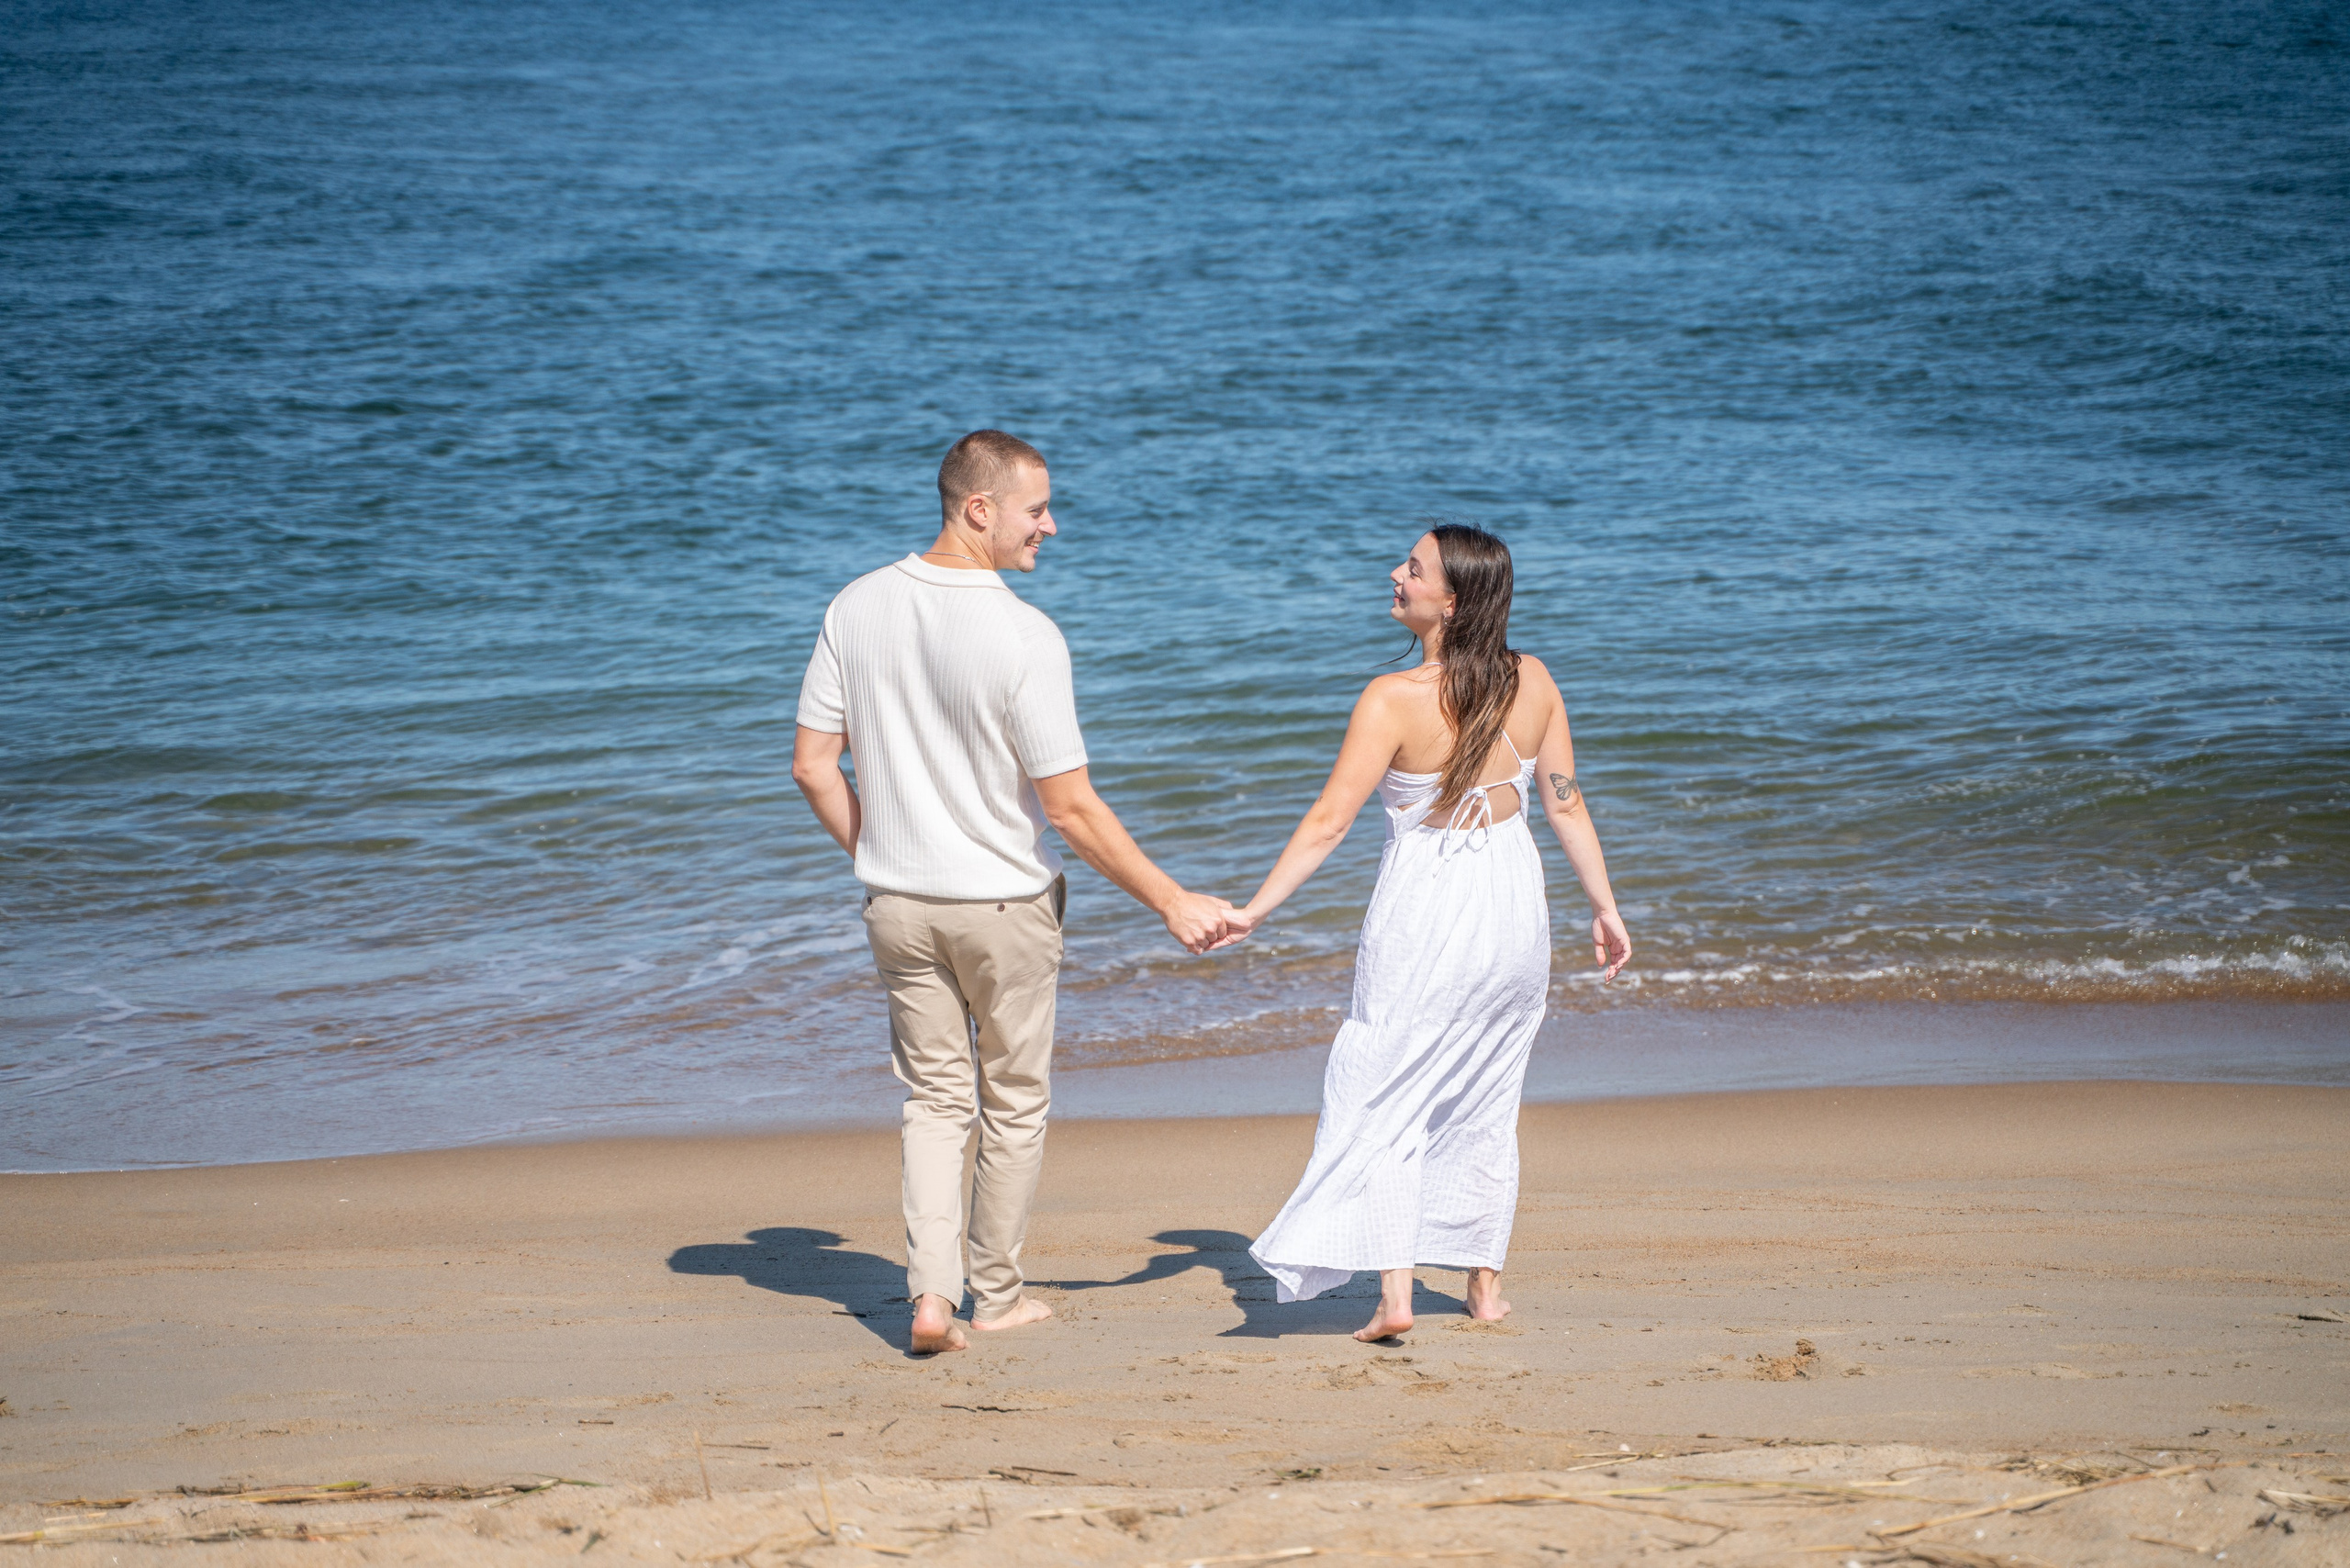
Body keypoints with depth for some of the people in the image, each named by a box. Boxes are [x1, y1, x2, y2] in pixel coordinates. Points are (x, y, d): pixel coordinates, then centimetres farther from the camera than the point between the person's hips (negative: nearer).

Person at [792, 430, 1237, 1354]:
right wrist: (1173, 904, -11)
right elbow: (1070, 808, -19)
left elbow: (812, 767, 0)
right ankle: (996, 1295, 24)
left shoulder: (857, 609, -5)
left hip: (898, 901, 4)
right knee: (1014, 1101, 14)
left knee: (935, 1098, 14)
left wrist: (876, 857, 15)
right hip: (1006, 902, -4)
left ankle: (933, 1294, 0)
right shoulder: (1024, 636, -21)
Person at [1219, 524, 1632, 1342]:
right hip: (1514, 905, 5)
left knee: (1380, 1098, 4)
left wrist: (1253, 912, -13)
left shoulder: (1394, 700, -17)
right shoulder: (1531, 683, -3)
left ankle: (1393, 1292, -6)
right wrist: (1605, 907, 13)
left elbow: (1328, 822, -18)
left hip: (1426, 912, -5)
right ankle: (1485, 1282, 24)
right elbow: (1566, 805, 3)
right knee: (1485, 1103, 18)